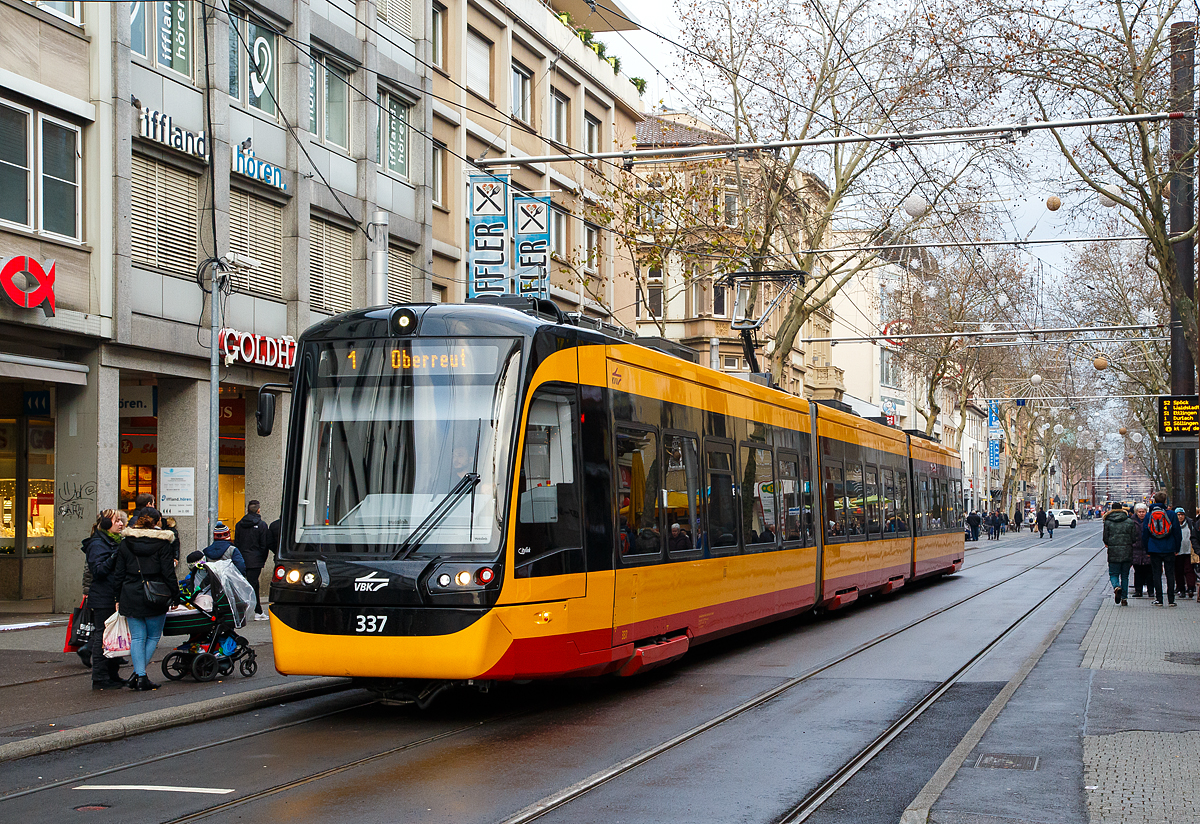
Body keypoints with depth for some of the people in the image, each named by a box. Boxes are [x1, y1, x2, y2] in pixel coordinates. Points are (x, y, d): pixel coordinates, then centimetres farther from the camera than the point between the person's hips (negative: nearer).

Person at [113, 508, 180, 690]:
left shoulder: (125, 543, 4)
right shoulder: (161, 543, -6)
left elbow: (118, 574, 7)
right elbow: (168, 573, -7)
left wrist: (119, 599, 13)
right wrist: (175, 596, 1)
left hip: (131, 597, 3)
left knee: (137, 638, 7)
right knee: (153, 637, 10)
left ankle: (140, 675, -1)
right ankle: (138, 674, 3)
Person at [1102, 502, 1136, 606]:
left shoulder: (1108, 522, -2)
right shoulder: (1130, 522, 2)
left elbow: (1105, 537, -2)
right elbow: (1134, 537, 0)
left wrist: (1107, 544, 18)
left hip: (1113, 554, -1)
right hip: (1127, 553, 2)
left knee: (1113, 574, 7)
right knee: (1125, 576, 12)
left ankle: (1117, 587, -26)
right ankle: (1124, 598, 10)